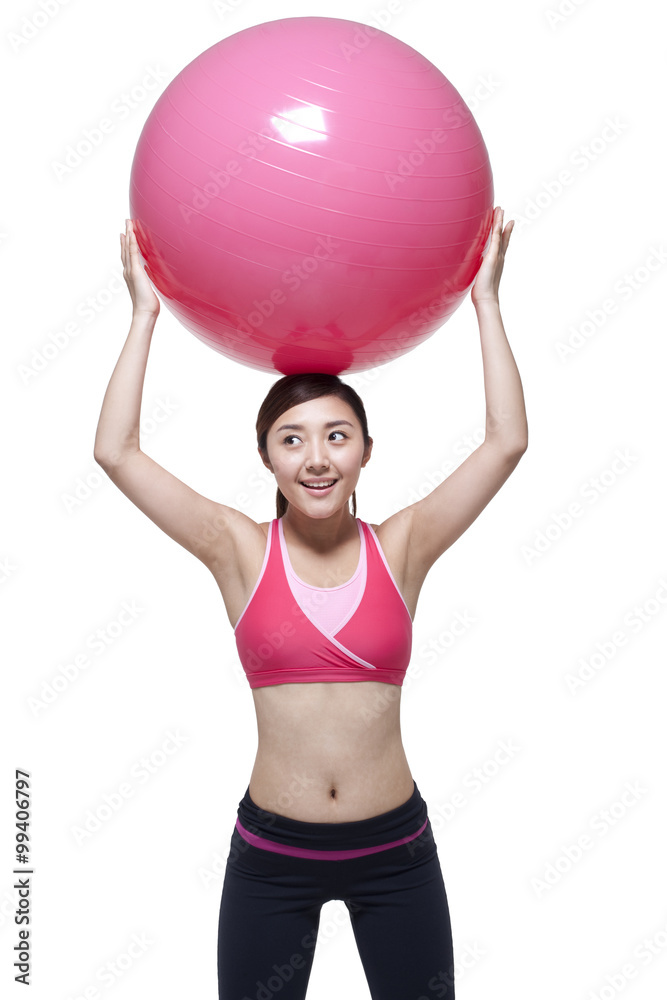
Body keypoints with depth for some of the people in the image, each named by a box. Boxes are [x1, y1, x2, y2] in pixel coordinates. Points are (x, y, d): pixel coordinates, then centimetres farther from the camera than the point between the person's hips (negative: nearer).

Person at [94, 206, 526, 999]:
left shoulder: (401, 547, -4)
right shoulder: (242, 551, -6)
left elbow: (506, 442, -10)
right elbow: (116, 452, -11)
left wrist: (485, 299, -6)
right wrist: (145, 312, -7)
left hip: (395, 850, 1)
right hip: (270, 854, 0)